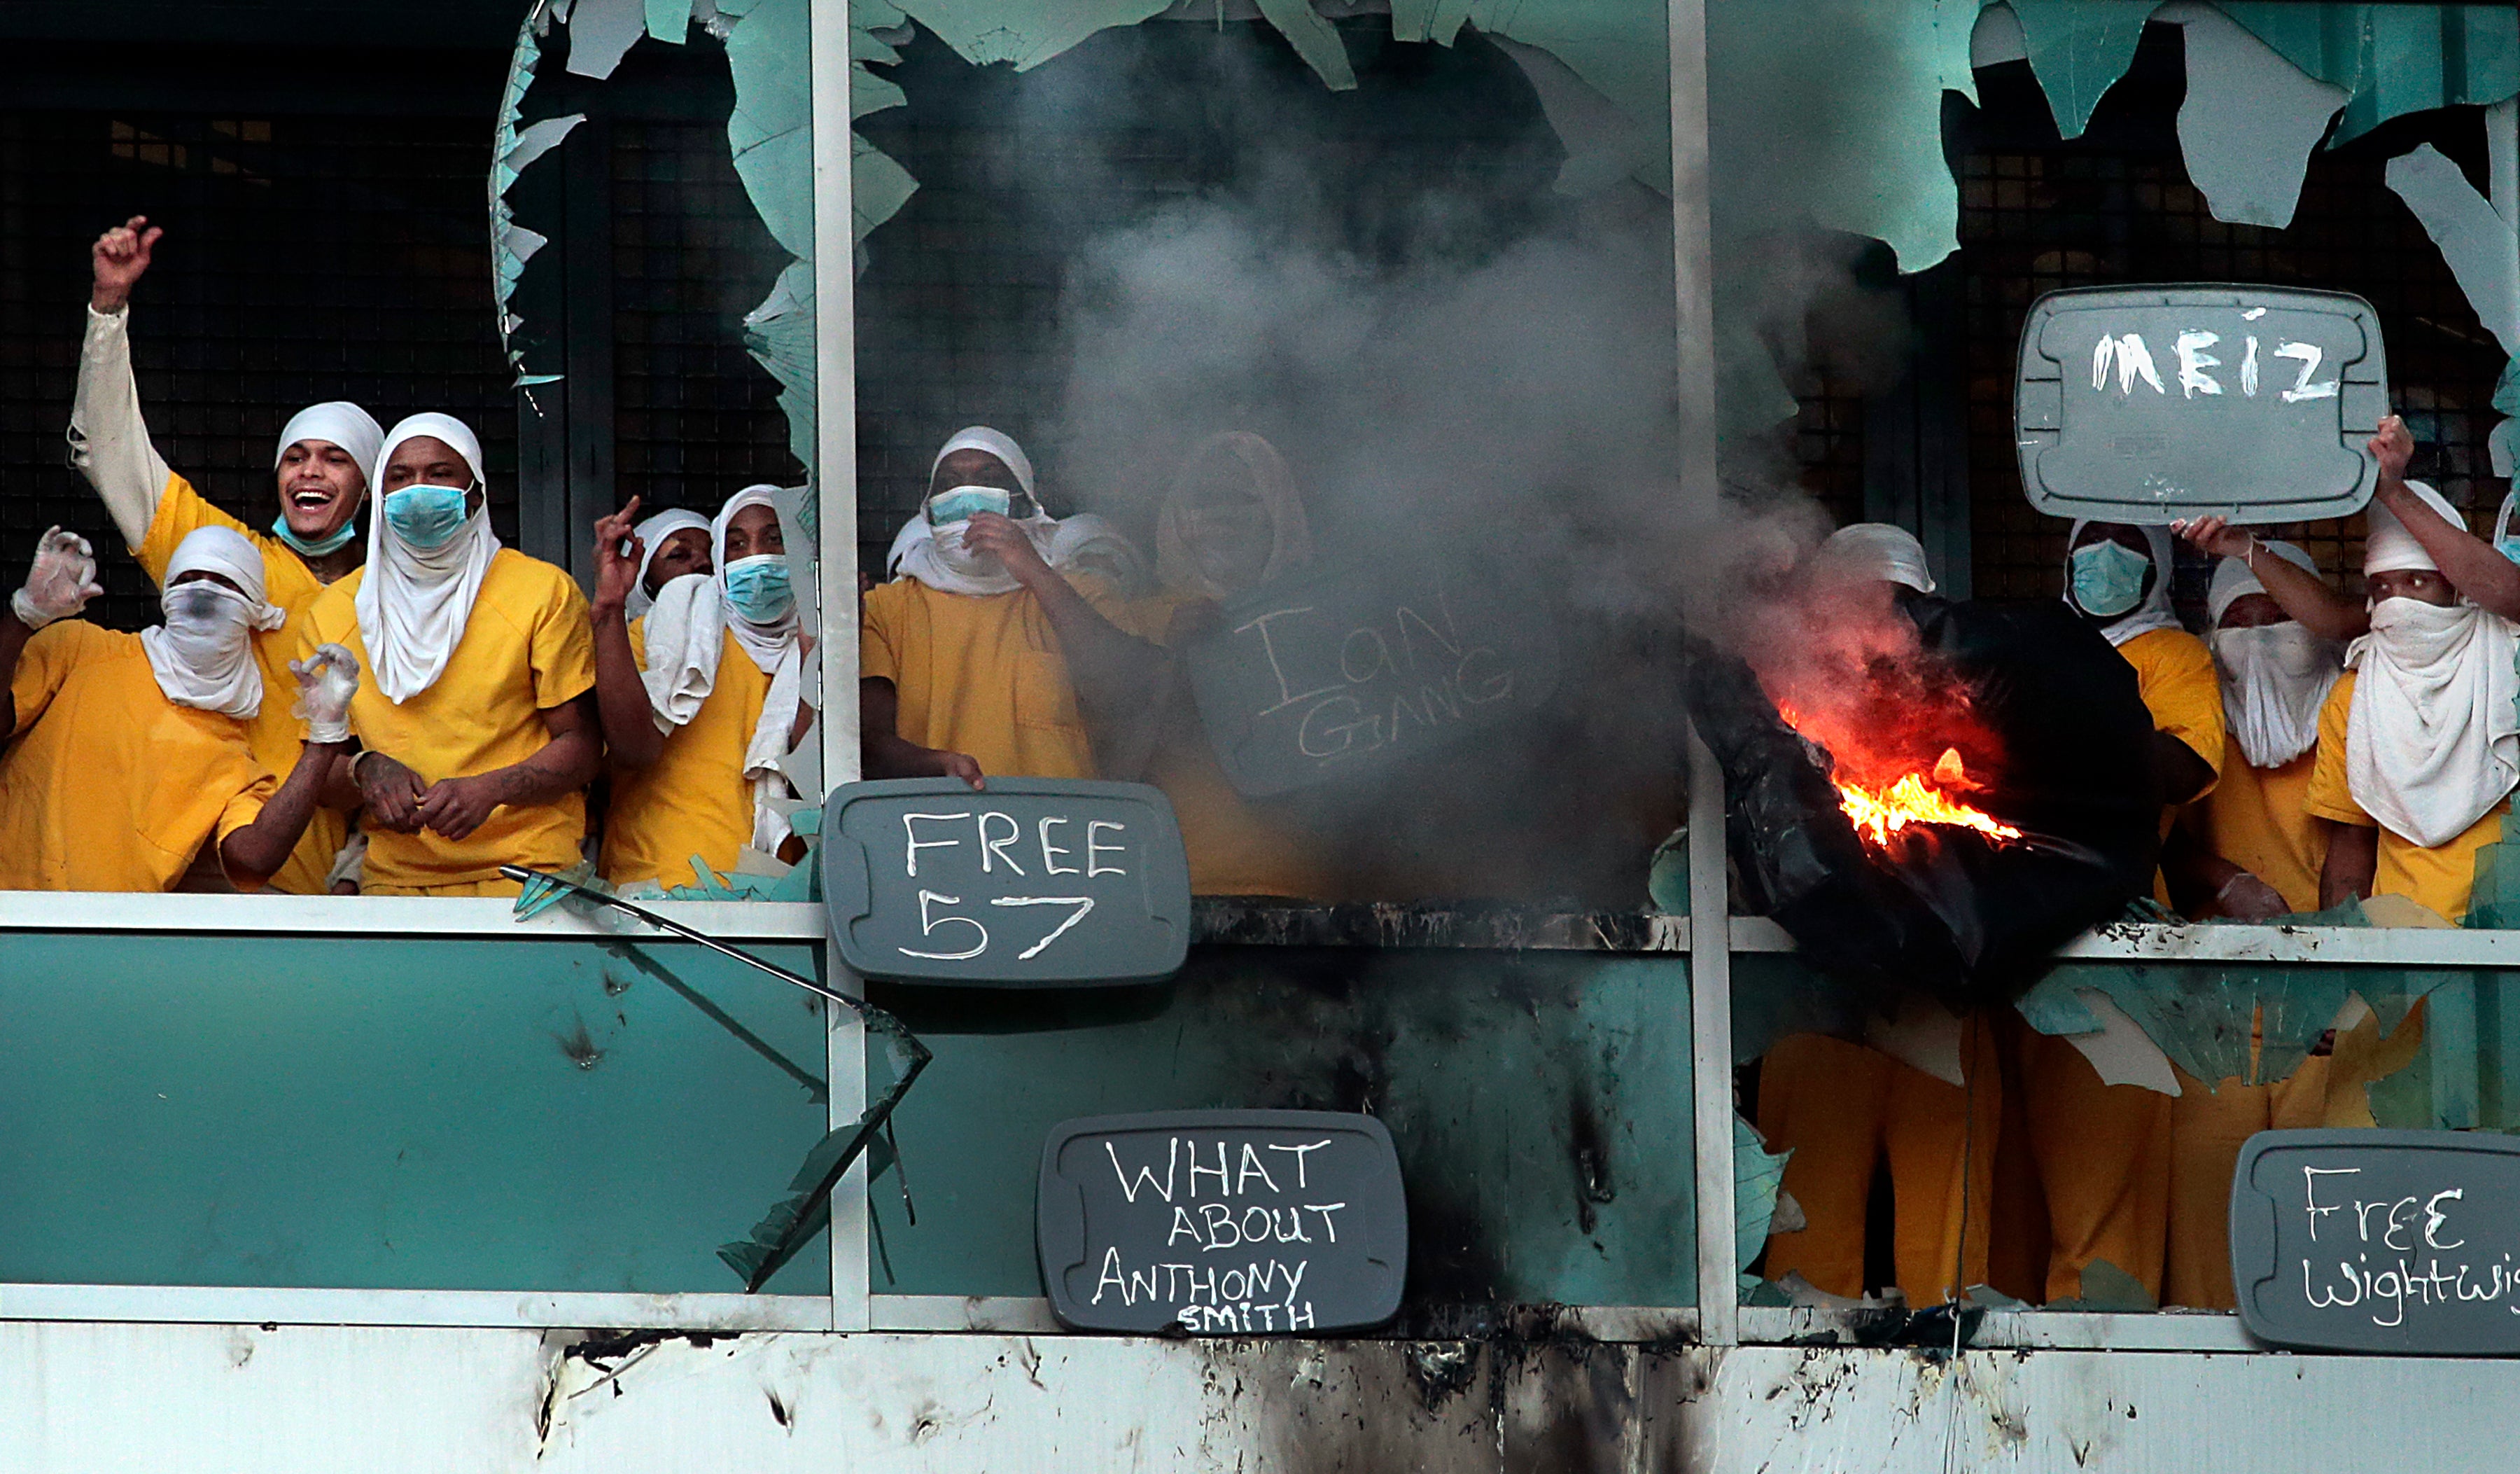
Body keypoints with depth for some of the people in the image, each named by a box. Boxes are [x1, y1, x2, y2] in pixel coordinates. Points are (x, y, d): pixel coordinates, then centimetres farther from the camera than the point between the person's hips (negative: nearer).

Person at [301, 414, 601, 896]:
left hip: (528, 874, -3)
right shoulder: (333, 612, 12)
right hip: (394, 881, 3)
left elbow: (581, 746, 3)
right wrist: (364, 769, -8)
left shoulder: (544, 593, 4)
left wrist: (488, 790, -15)